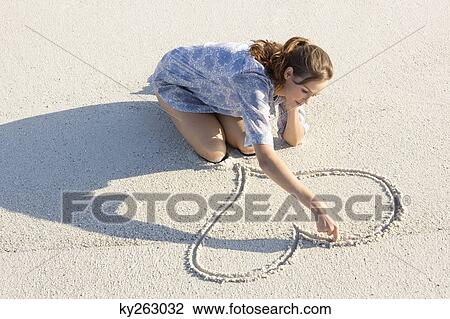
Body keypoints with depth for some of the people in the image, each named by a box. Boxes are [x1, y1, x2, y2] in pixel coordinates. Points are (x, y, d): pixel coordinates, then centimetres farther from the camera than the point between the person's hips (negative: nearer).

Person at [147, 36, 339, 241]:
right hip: (175, 79, -6)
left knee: (248, 146, -10)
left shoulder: (289, 82, -18)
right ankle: (171, 109, 10)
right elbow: (265, 159, -51)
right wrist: (315, 205, -54)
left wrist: (292, 108, -27)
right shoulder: (254, 81, -43)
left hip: (215, 83, 6)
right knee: (215, 153, -17)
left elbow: (293, 140, -7)